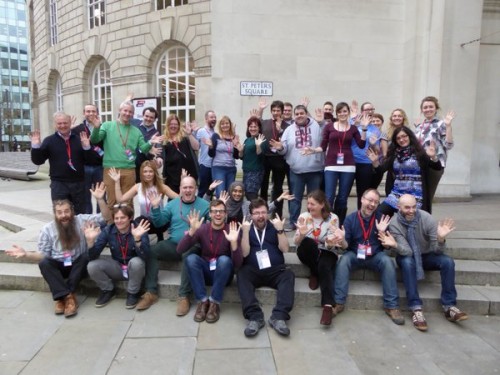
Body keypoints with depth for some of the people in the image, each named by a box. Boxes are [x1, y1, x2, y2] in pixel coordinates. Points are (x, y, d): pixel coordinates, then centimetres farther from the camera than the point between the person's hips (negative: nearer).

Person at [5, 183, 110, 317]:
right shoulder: (47, 229, -4)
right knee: (43, 263, -29)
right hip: (58, 266, 1)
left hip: (78, 265, -1)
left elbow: (106, 218, -16)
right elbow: (43, 254, -2)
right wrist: (26, 254, -21)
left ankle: (63, 296, -28)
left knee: (87, 256, -32)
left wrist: (100, 199, -29)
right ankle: (68, 296, -35)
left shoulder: (82, 220, -8)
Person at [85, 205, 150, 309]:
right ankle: (108, 290, 8)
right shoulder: (108, 231, -11)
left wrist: (137, 238, -49)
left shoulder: (139, 230, -20)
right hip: (117, 268, 3)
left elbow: (143, 256, -33)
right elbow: (93, 257, -14)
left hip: (135, 269, -3)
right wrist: (90, 240, -33)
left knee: (136, 262, -36)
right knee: (92, 266, -20)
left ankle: (133, 293, -7)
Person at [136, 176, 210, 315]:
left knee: (188, 254, -37)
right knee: (151, 250, -21)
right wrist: (155, 207, -7)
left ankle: (184, 296, -27)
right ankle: (151, 292, -12)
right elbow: (159, 223, 7)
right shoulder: (172, 204, 10)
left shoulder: (204, 205, 1)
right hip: (173, 244, 4)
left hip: (193, 246, -3)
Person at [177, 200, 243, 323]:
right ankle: (203, 301, -19)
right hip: (205, 272, 2)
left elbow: (238, 264, -19)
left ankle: (214, 302, -21)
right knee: (191, 258, -26)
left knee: (224, 259, -33)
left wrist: (234, 242, -36)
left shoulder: (231, 231, -11)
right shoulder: (202, 229, -5)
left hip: (223, 275, -2)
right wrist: (192, 231, -30)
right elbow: (180, 250, -16)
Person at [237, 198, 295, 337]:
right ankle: (255, 317, -41)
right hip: (253, 271, 0)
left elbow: (285, 249, 2)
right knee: (242, 275, -31)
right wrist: (246, 231, -12)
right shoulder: (245, 228, 11)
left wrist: (280, 230, -10)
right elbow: (244, 253, -2)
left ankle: (279, 317, -41)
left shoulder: (274, 226, 14)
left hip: (275, 270, 1)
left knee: (288, 275, -29)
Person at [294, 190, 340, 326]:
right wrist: (301, 234, -31)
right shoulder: (303, 216, -7)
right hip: (307, 252, 1)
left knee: (324, 266, -35)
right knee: (308, 242, -33)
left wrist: (331, 242, -38)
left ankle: (328, 306, -37)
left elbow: (330, 246, -13)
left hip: (326, 252, -1)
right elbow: (296, 243, -9)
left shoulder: (332, 218, -9)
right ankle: (315, 273, -9)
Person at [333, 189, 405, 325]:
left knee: (388, 262, -28)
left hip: (375, 255, 1)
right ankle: (338, 303, -25)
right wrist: (342, 241, -33)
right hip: (355, 254, -1)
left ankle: (391, 306, -19)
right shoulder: (350, 218, -8)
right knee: (343, 260, -30)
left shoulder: (381, 218, -5)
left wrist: (382, 232, -21)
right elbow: (346, 246, -9)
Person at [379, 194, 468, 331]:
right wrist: (395, 245, -47)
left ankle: (449, 306, -15)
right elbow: (407, 251, -27)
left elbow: (437, 250, -19)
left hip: (426, 255, 2)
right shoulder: (394, 223, -22)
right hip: (407, 256, -2)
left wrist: (441, 239, -41)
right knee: (407, 262, -35)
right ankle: (416, 309, -32)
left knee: (448, 261, -25)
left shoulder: (426, 218, -20)